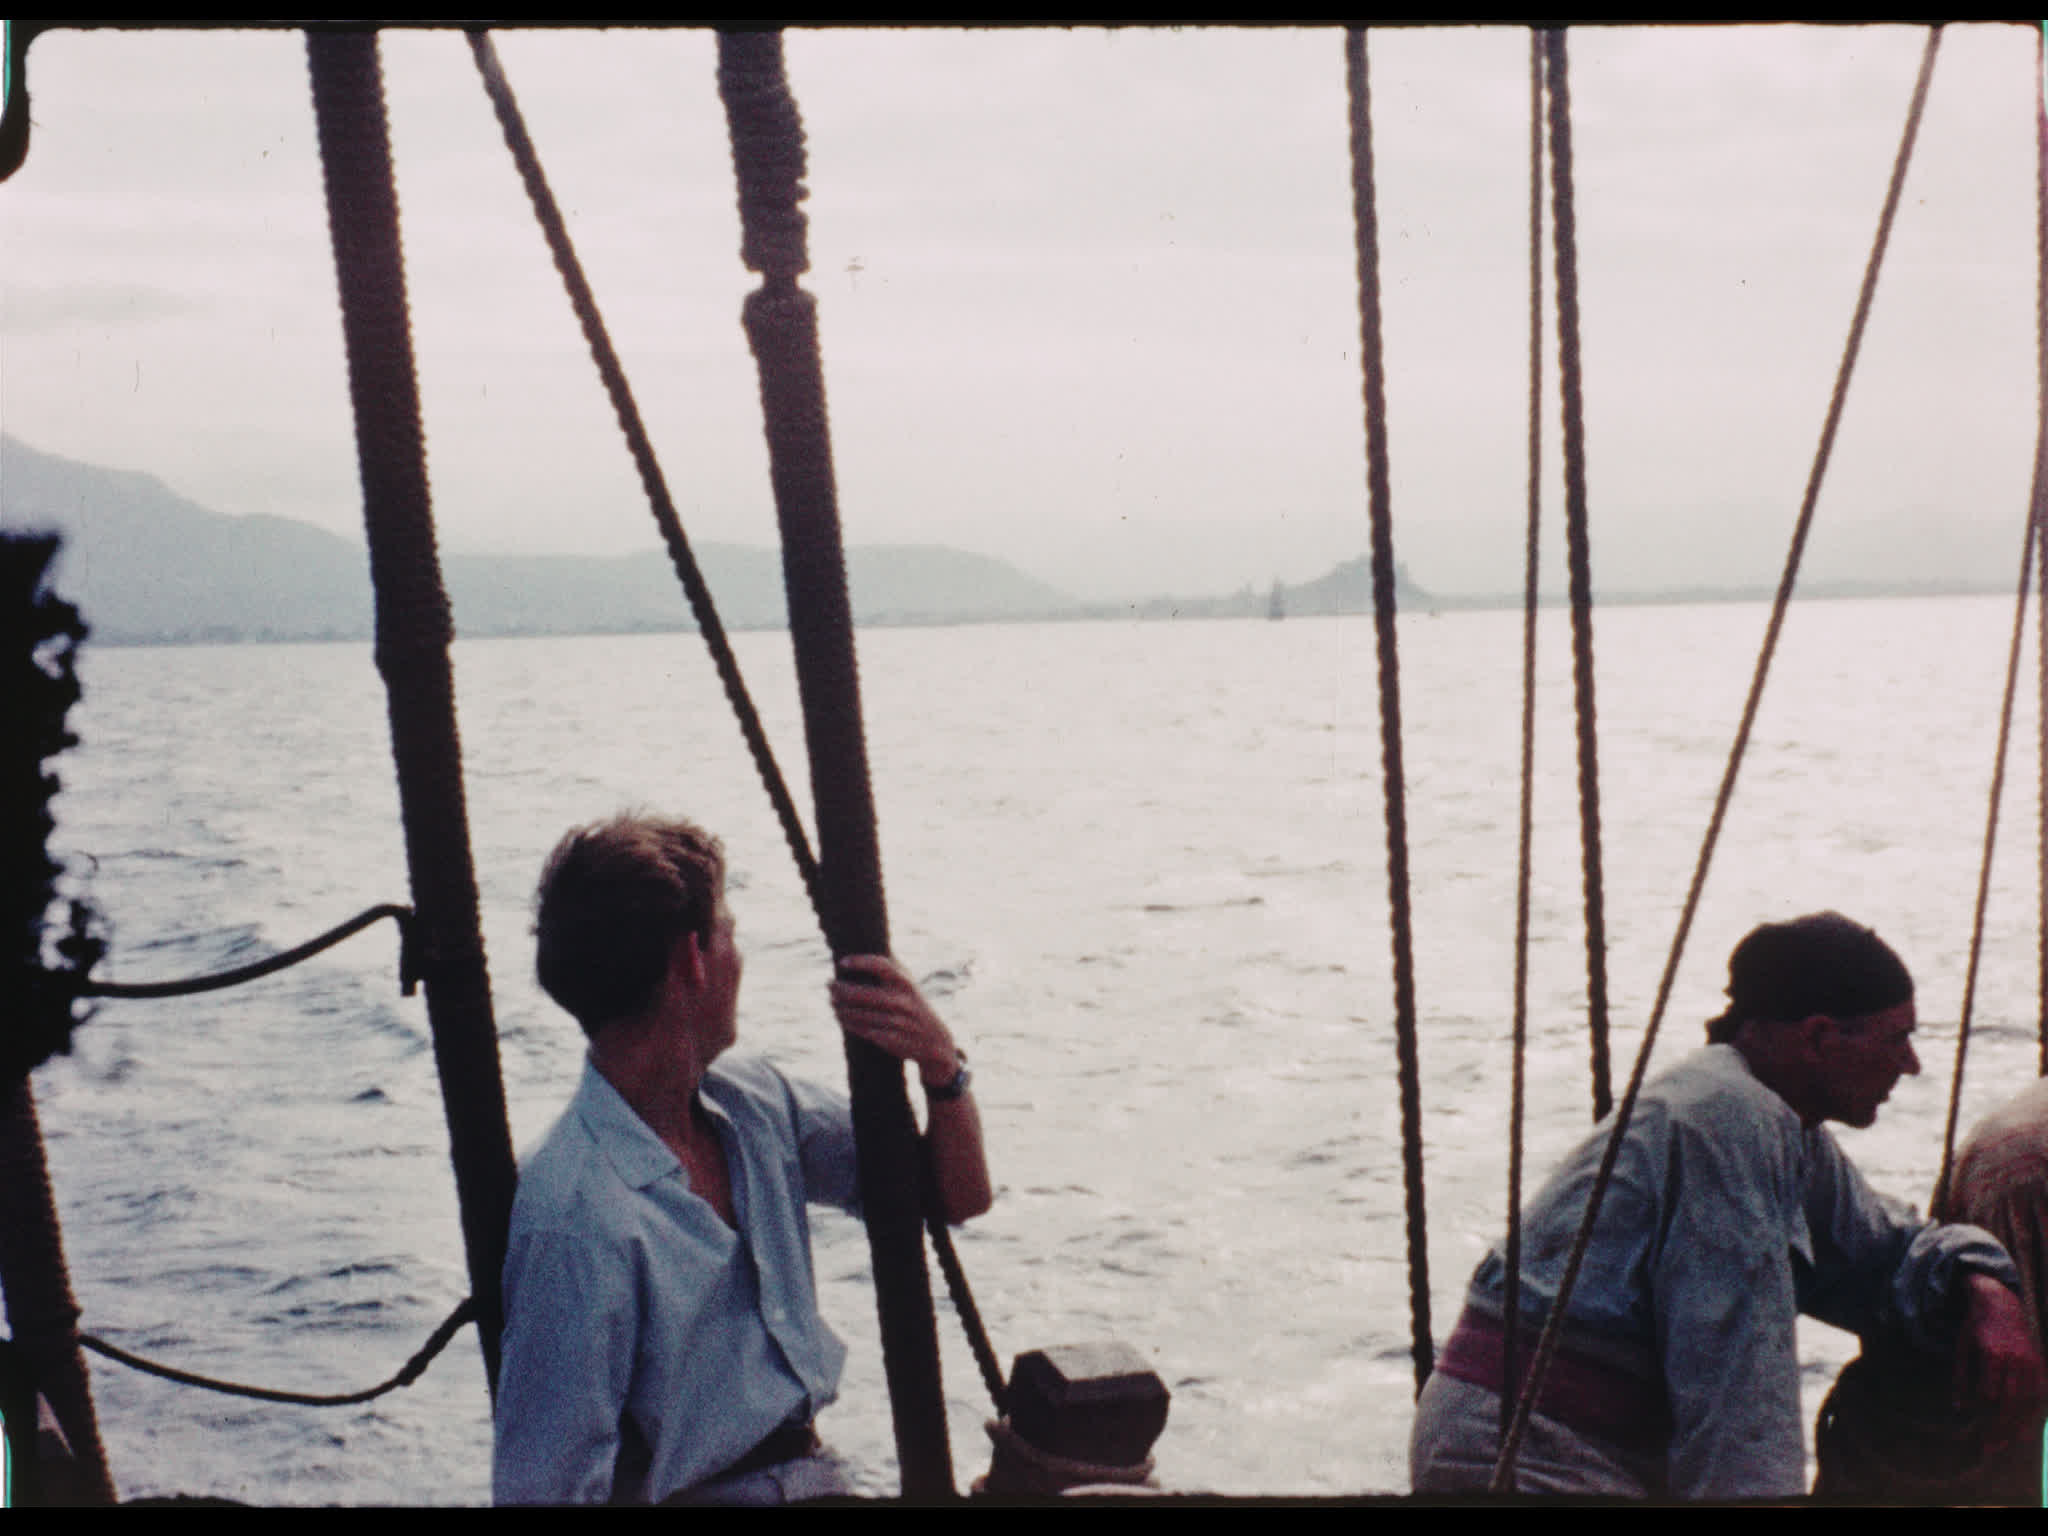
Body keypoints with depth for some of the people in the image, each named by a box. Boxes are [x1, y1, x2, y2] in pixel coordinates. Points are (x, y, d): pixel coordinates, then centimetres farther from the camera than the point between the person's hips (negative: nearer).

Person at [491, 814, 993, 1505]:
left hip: (808, 1472, 7)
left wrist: (941, 1066, -6)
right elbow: (549, 1485, -19)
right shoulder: (575, 1220, -19)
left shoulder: (752, 1103, 5)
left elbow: (959, 1196, 12)